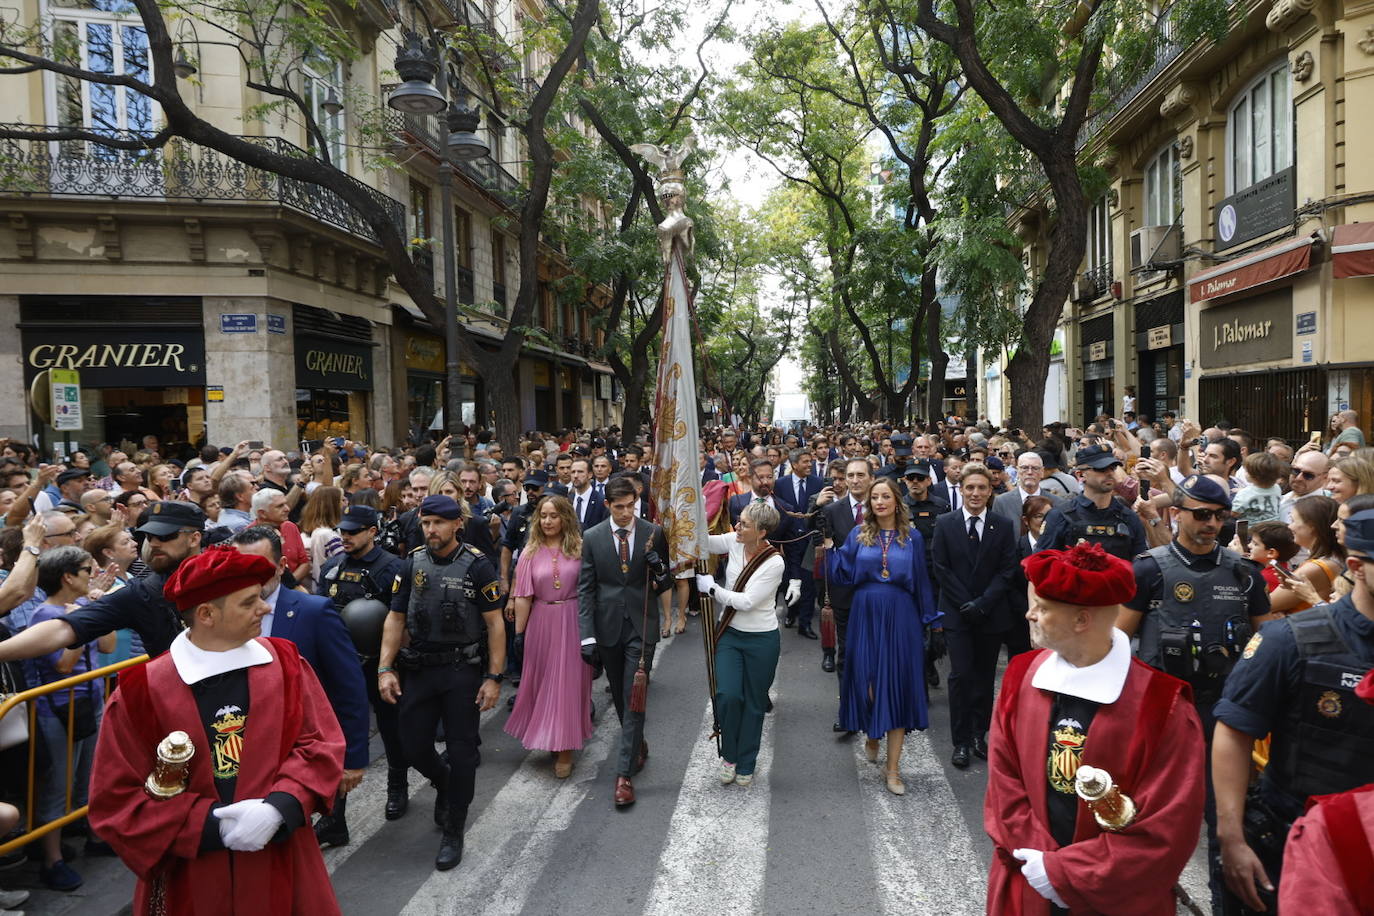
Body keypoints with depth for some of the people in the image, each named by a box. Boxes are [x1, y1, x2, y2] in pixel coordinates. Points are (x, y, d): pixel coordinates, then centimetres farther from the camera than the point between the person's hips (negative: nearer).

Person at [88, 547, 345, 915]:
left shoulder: (285, 662, -4)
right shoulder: (140, 691, -10)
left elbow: (322, 745, -3)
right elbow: (116, 802, -6)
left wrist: (279, 808, -19)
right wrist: (212, 824, -16)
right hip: (190, 879, -2)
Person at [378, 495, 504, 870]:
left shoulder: (477, 565, -9)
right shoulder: (411, 564, 2)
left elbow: (494, 623, -8)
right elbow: (395, 618, 3)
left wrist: (494, 677, -13)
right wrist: (385, 669, -6)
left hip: (464, 670, -3)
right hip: (419, 669, 3)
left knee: (462, 752, 4)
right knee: (413, 746, 7)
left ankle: (453, 832, 21)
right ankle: (443, 782, 41)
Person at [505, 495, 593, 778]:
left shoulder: (580, 548, -3)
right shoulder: (531, 553, 1)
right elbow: (523, 596, -1)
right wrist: (519, 633, -4)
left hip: (573, 623, -2)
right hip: (541, 623, 2)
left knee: (568, 682, 3)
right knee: (542, 681, 13)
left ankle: (565, 749, 12)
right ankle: (548, 737, 34)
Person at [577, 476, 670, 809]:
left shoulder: (653, 533, -4)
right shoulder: (592, 537, -3)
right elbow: (585, 588, -2)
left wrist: (656, 564, -17)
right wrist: (587, 636, -8)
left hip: (641, 625, -2)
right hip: (608, 627, 2)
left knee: (634, 698, -5)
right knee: (620, 697, 16)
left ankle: (625, 773, 0)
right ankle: (638, 744, 40)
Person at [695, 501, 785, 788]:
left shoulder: (775, 563, -20)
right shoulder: (734, 542, -6)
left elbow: (747, 601, -22)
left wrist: (711, 588, -16)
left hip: (761, 640, -3)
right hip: (730, 633, 3)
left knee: (754, 704, 10)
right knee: (728, 695, -10)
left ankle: (746, 765, 29)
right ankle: (729, 755, 16)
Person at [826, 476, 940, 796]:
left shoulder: (912, 536, 3)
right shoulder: (858, 534, 4)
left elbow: (921, 581, 7)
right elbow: (843, 573, -2)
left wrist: (931, 619, 8)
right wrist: (829, 546, -12)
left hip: (900, 618, 0)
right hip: (866, 616, 1)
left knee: (898, 684, 1)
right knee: (866, 681, 4)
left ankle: (893, 766, 10)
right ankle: (871, 736, 36)